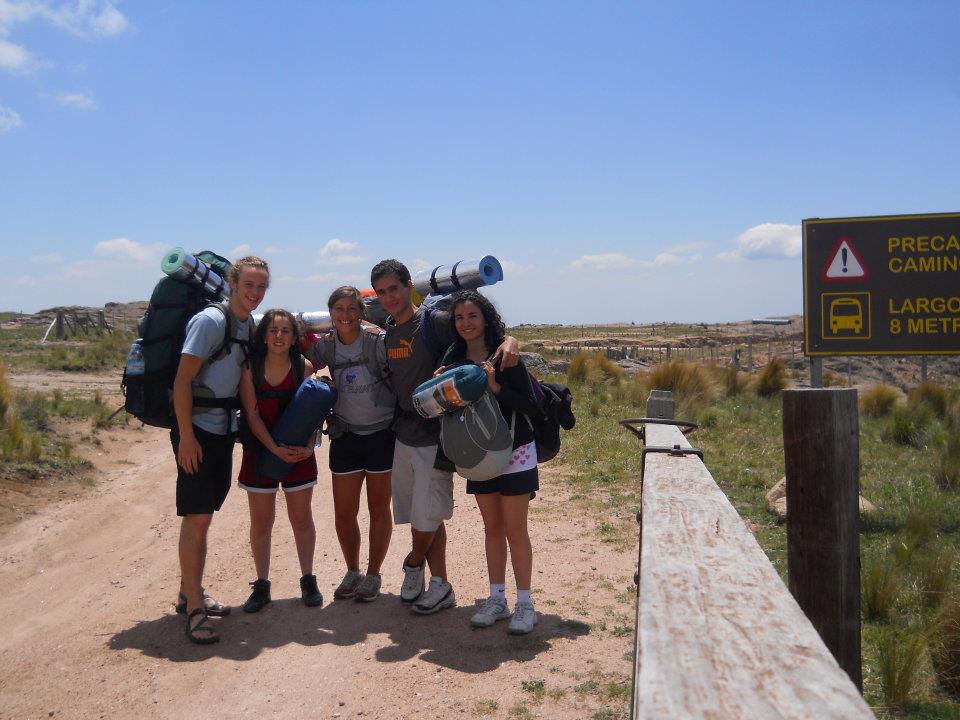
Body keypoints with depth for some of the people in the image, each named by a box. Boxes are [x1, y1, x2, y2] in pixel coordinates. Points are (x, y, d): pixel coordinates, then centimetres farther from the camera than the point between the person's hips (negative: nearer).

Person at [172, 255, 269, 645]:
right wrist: (186, 436, -20)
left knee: (204, 516, 16)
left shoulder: (249, 325, 10)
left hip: (223, 429, 8)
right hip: (196, 429, -8)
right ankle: (194, 609, 2)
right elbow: (182, 380, -17)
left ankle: (191, 593, 28)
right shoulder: (211, 320, -15)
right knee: (196, 518, -5)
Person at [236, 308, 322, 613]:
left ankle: (308, 580, 21)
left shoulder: (304, 367, -5)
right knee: (261, 521, 7)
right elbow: (252, 416, -9)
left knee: (302, 518, 8)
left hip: (299, 453, 0)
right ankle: (261, 584, 19)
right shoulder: (250, 369, -7)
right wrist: (275, 448, -19)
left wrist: (309, 446, -20)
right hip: (261, 450, 0)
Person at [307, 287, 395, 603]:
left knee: (379, 509, 9)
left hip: (383, 434, -3)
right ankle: (352, 572, 31)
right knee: (343, 514, 8)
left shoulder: (378, 340, -13)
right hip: (345, 435, 4)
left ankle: (373, 575, 26)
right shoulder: (325, 345, -1)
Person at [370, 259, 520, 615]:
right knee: (424, 517, 12)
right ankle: (440, 586, 25)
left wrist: (510, 339, -33)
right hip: (404, 436, 7)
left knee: (426, 518, -1)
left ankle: (414, 564, 29)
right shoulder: (387, 332, 10)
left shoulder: (436, 321, -12)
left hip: (434, 437, -7)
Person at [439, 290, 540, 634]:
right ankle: (497, 599, 24)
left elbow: (530, 405, -17)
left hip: (514, 452, -5)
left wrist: (495, 386, -29)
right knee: (492, 528, 13)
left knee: (515, 529, 1)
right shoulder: (453, 359, 1)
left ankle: (524, 603, 13)